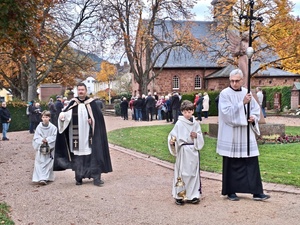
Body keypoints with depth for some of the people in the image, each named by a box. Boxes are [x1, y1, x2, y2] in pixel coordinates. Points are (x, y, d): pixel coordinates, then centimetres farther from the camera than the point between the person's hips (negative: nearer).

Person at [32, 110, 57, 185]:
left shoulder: (53, 127, -5)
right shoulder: (39, 127, -3)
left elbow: (54, 137, -5)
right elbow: (36, 137, -2)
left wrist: (47, 140, -17)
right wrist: (42, 140, -17)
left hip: (50, 148, 0)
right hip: (40, 147, 0)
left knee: (48, 163, 2)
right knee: (40, 163, -4)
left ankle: (46, 178, 9)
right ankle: (41, 178, -5)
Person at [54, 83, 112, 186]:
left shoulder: (91, 102, 3)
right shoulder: (73, 103, 7)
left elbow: (99, 116, 2)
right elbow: (66, 113, -4)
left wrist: (92, 120, -13)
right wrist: (62, 115, -25)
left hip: (88, 135, -1)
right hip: (76, 135, 1)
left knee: (93, 154, -4)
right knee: (78, 156, 4)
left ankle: (96, 177, -1)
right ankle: (79, 178, 13)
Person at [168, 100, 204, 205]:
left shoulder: (195, 123, 6)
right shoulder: (179, 124, -4)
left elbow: (201, 138, 12)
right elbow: (173, 135, -5)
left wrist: (197, 136, -9)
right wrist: (172, 141, -25)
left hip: (193, 151, 4)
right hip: (183, 150, -4)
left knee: (193, 172, 8)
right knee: (182, 172, -1)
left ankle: (192, 195, 17)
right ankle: (179, 196, 6)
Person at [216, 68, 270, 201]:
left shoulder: (246, 92, 8)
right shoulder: (225, 94, -7)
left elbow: (256, 109, 14)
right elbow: (227, 112, -17)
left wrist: (253, 117, -7)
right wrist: (242, 103, -22)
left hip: (246, 134, 4)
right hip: (231, 135, -4)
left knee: (252, 162, 3)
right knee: (231, 164, 4)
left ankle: (256, 192, 8)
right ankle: (230, 192, 17)